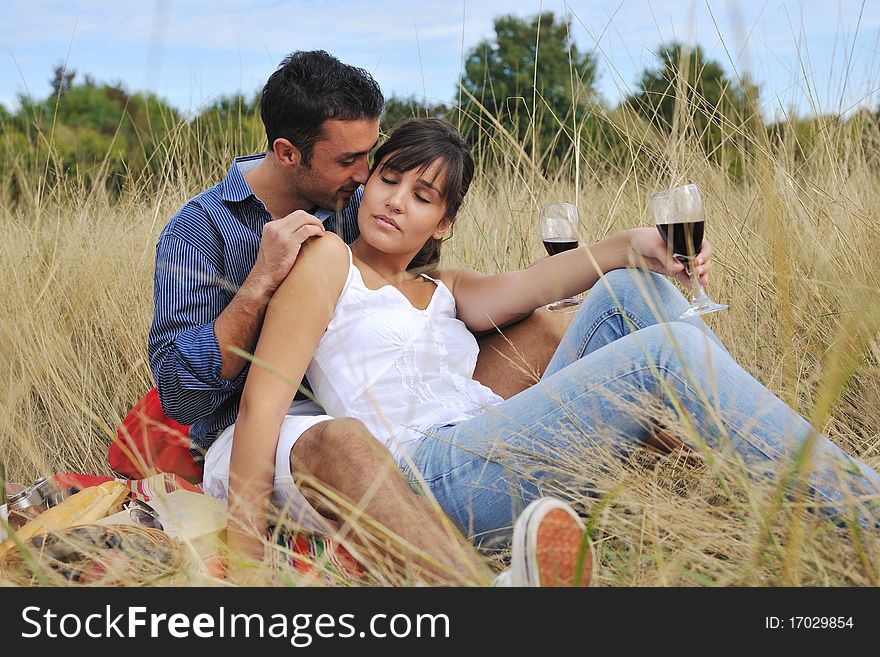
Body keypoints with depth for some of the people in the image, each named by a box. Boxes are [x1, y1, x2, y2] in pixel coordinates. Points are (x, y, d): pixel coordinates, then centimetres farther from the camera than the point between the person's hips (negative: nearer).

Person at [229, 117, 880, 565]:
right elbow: (261, 402, -4)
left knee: (630, 289, -3)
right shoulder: (330, 258, 7)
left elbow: (517, 288, 7)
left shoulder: (440, 289, 28)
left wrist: (630, 245, -11)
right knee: (669, 351, -19)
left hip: (508, 452, 7)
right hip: (437, 474, -7)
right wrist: (242, 551, -13)